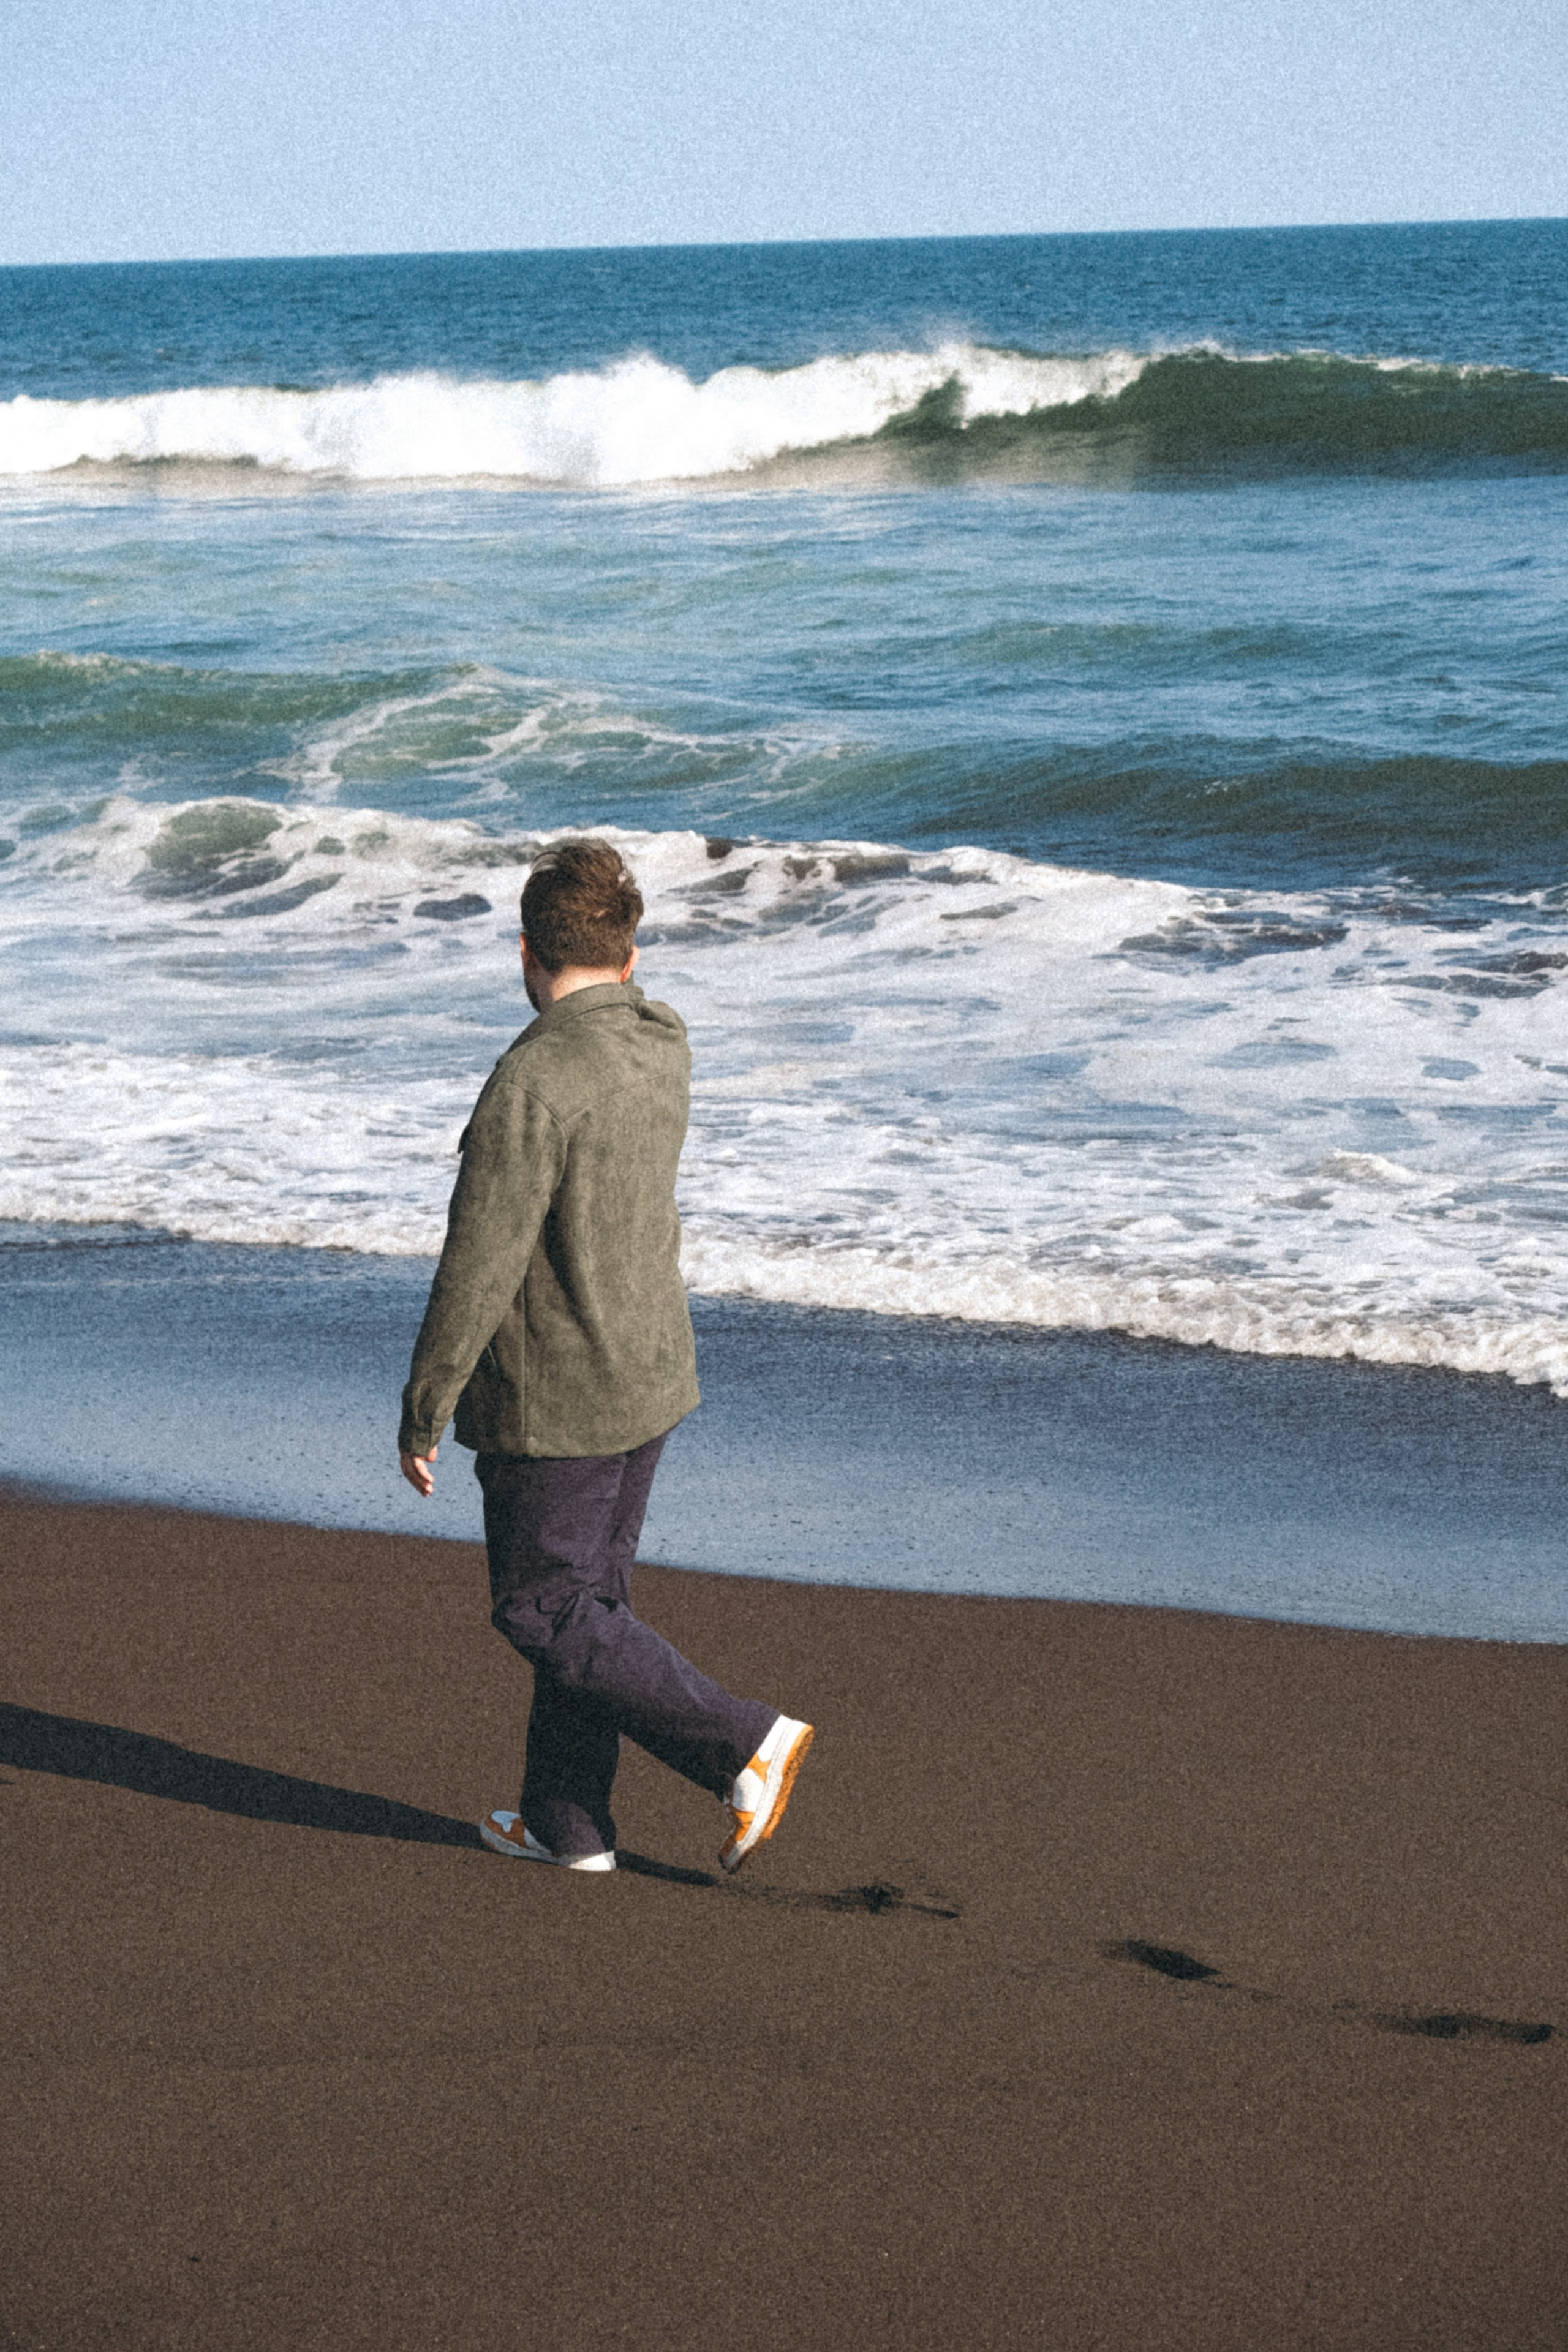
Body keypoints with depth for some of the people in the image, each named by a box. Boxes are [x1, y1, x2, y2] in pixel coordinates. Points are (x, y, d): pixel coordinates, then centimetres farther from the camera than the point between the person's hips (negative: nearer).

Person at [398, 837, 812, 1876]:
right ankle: (567, 1821, 25)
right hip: (650, 1373, 8)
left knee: (545, 1612, 5)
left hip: (556, 1400, -8)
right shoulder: (662, 1051, -1)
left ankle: (747, 1747, 1)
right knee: (590, 1592, 17)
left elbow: (479, 1271, -21)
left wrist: (423, 1413, -13)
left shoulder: (533, 1080, -24)